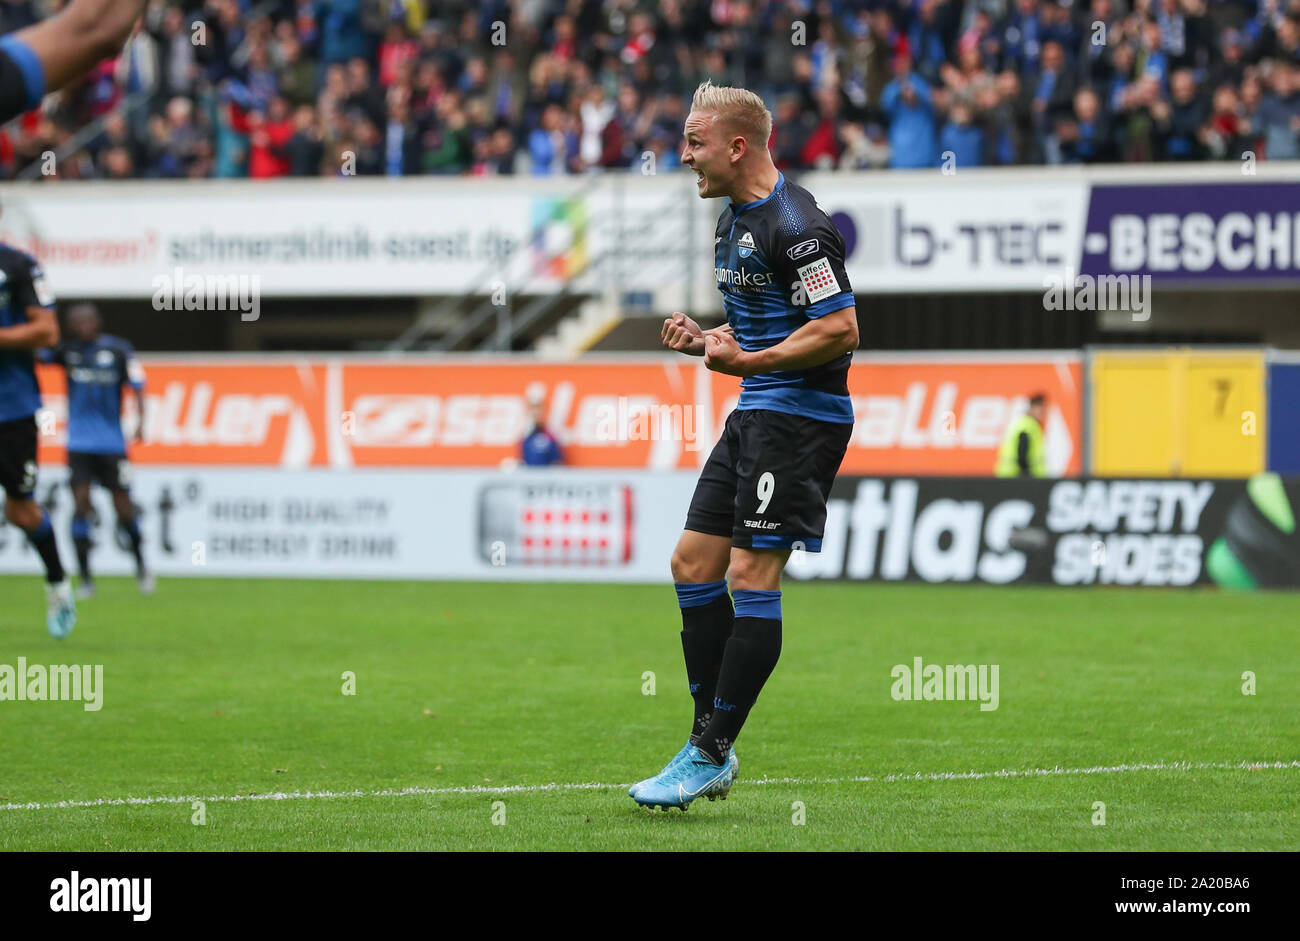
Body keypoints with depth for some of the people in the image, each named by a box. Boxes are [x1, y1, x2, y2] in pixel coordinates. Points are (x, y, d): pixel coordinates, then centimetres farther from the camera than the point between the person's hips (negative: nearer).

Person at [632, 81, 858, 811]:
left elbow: (840, 330, -22)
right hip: (755, 416, 11)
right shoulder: (734, 221, 15)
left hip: (801, 415, -11)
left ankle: (711, 754, -6)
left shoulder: (795, 225, -17)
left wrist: (749, 362, -22)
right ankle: (712, 749, 12)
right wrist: (707, 340, 7)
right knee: (693, 564, 7)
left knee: (752, 575, -10)